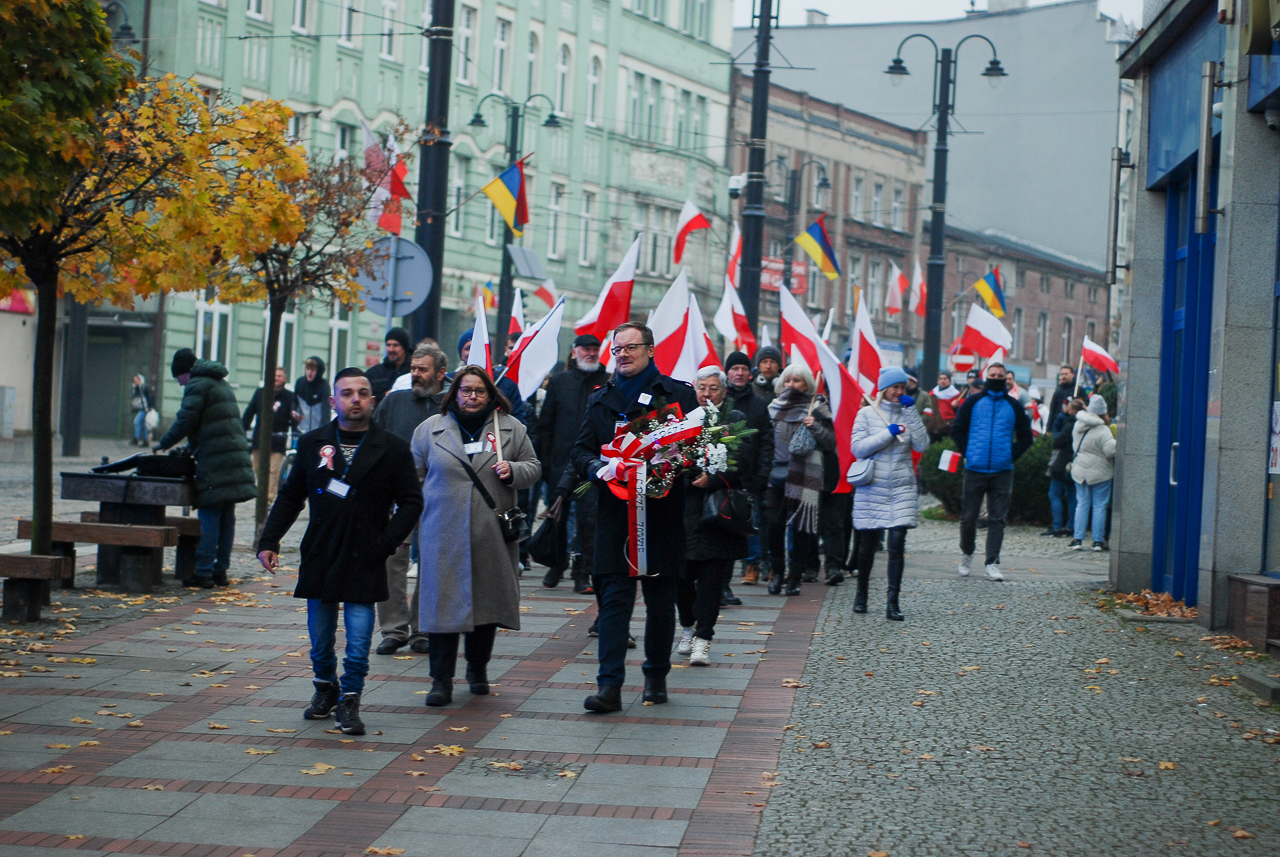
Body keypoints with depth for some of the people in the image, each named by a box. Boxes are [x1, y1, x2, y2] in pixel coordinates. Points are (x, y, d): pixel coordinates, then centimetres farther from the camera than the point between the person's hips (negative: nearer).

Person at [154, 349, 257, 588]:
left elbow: (185, 422, -11)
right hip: (236, 456, 8)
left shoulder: (197, 384, -5)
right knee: (226, 517, 10)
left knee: (209, 517, -6)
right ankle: (221, 570, 12)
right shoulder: (222, 383, 23)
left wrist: (162, 444, 1)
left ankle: (204, 573, -7)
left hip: (214, 462, -8)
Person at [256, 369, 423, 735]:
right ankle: (325, 688, 34)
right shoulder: (312, 444, 8)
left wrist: (385, 543, -8)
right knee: (320, 639, 11)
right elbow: (290, 497, 13)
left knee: (358, 644, -7)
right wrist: (269, 541, 4)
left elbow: (411, 502, 2)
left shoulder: (392, 449, 1)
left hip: (365, 563, -2)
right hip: (319, 559, 3)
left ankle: (349, 701, 9)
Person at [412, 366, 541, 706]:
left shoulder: (511, 429, 7)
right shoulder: (430, 429, 7)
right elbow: (415, 477, 12)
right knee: (443, 603, -5)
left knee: (488, 602, 8)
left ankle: (478, 669, 28)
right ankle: (441, 680, 0)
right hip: (443, 535, -1)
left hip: (493, 535, 1)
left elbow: (533, 467, 11)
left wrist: (513, 471, -11)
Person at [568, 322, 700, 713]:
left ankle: (656, 676, 22)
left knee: (660, 599, 7)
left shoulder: (679, 394, 5)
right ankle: (609, 685, -10)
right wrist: (593, 466, -11)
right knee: (614, 597, -6)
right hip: (614, 511, 2)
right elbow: (580, 449, 12)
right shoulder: (600, 399, 15)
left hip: (662, 511, -1)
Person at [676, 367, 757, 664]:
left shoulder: (737, 421, 5)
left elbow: (741, 463, -5)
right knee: (680, 573, 4)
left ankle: (702, 639, 1)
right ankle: (687, 627, 27)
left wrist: (712, 479, -19)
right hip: (683, 508, 2)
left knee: (711, 577, -4)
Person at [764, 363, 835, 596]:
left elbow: (831, 442, 2)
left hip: (803, 476, -3)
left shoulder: (816, 409, 4)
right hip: (775, 474, 3)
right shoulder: (774, 407, 14)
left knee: (800, 526, -2)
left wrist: (815, 428, -13)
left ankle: (795, 577, 5)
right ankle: (777, 572, 11)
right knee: (773, 524, -3)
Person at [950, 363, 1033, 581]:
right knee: (968, 517, 4)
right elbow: (956, 429, 8)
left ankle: (992, 564, -1)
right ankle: (966, 554, 25)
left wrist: (1011, 455, 2)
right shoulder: (973, 402, 6)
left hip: (1002, 472, 1)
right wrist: (967, 452, -2)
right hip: (974, 470, -1)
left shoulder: (1013, 406, 9)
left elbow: (1025, 436, 15)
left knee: (997, 519, -1)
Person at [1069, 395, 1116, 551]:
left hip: (1080, 472, 5)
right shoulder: (1103, 430, -17)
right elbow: (1111, 450, -23)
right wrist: (1117, 440, -7)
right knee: (1100, 506, 3)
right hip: (1100, 474, -5)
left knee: (1082, 505, 10)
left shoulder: (1079, 425, 0)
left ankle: (1077, 539, 5)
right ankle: (1098, 541, 4)